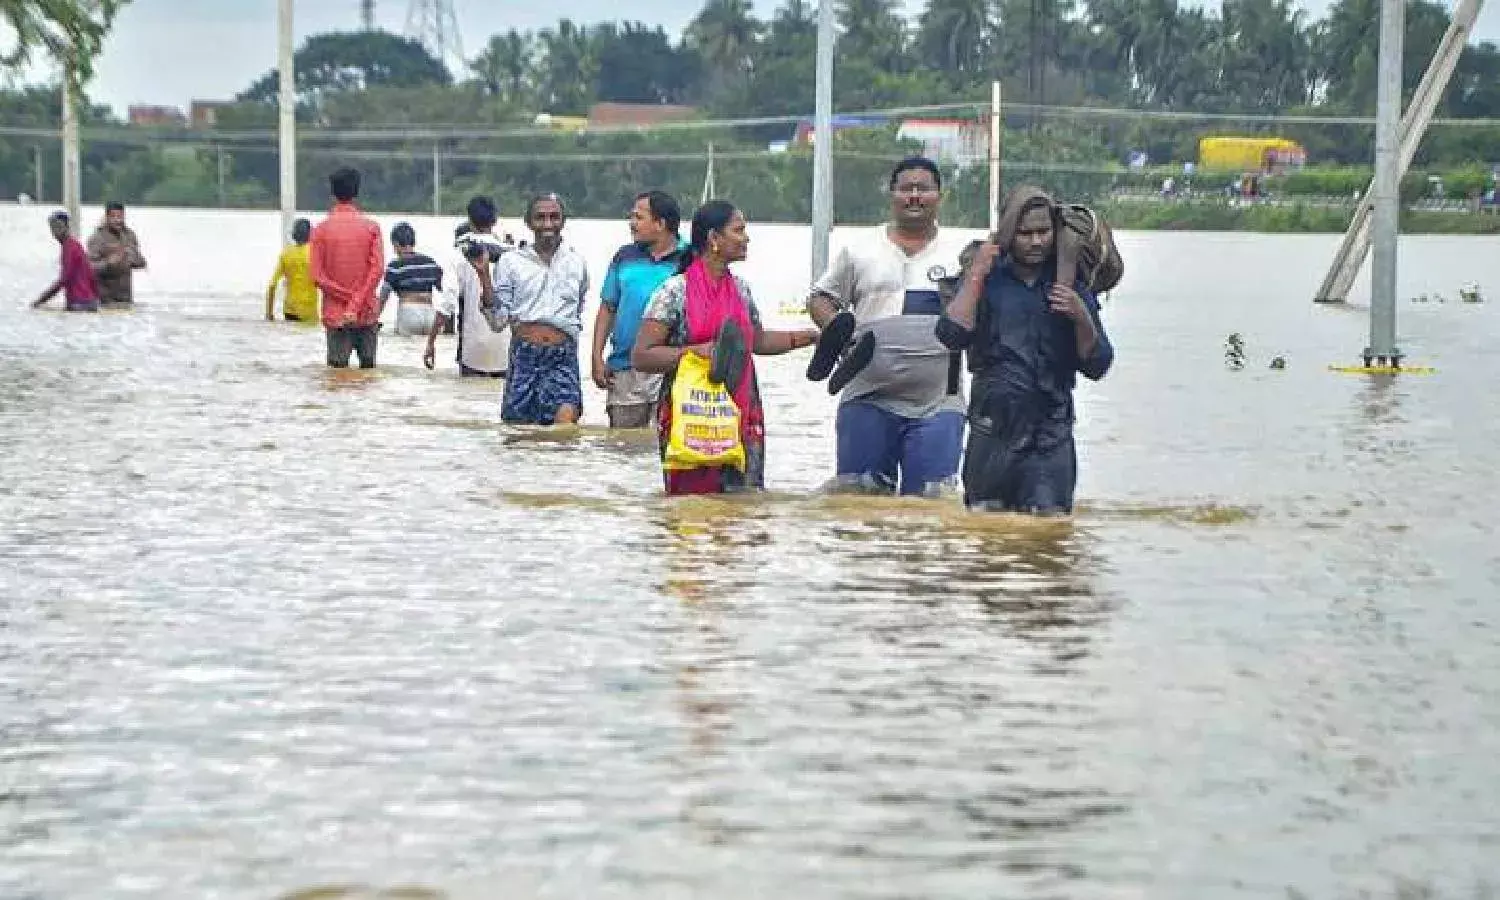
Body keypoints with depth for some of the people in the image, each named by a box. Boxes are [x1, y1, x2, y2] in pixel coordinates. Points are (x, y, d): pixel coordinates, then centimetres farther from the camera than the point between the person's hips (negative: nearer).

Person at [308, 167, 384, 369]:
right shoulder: (371, 227, -2)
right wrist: (357, 303, -11)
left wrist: (347, 297, -5)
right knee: (368, 367, 9)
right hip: (367, 314, 0)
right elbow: (377, 269, -11)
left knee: (338, 369, 1)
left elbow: (317, 276, -8)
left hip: (335, 314, 0)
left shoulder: (321, 229, -2)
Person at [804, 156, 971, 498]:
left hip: (937, 404, -1)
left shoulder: (961, 254, 9)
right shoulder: (861, 249, 11)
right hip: (867, 402, 1)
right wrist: (836, 328, -6)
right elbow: (820, 298, 14)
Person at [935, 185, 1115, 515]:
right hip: (992, 427, 0)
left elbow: (1096, 366, 6)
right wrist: (975, 275, -8)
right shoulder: (987, 280, 7)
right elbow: (952, 336, -9)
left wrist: (1082, 317, -11)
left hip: (1051, 433, 0)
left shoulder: (1072, 287, 9)